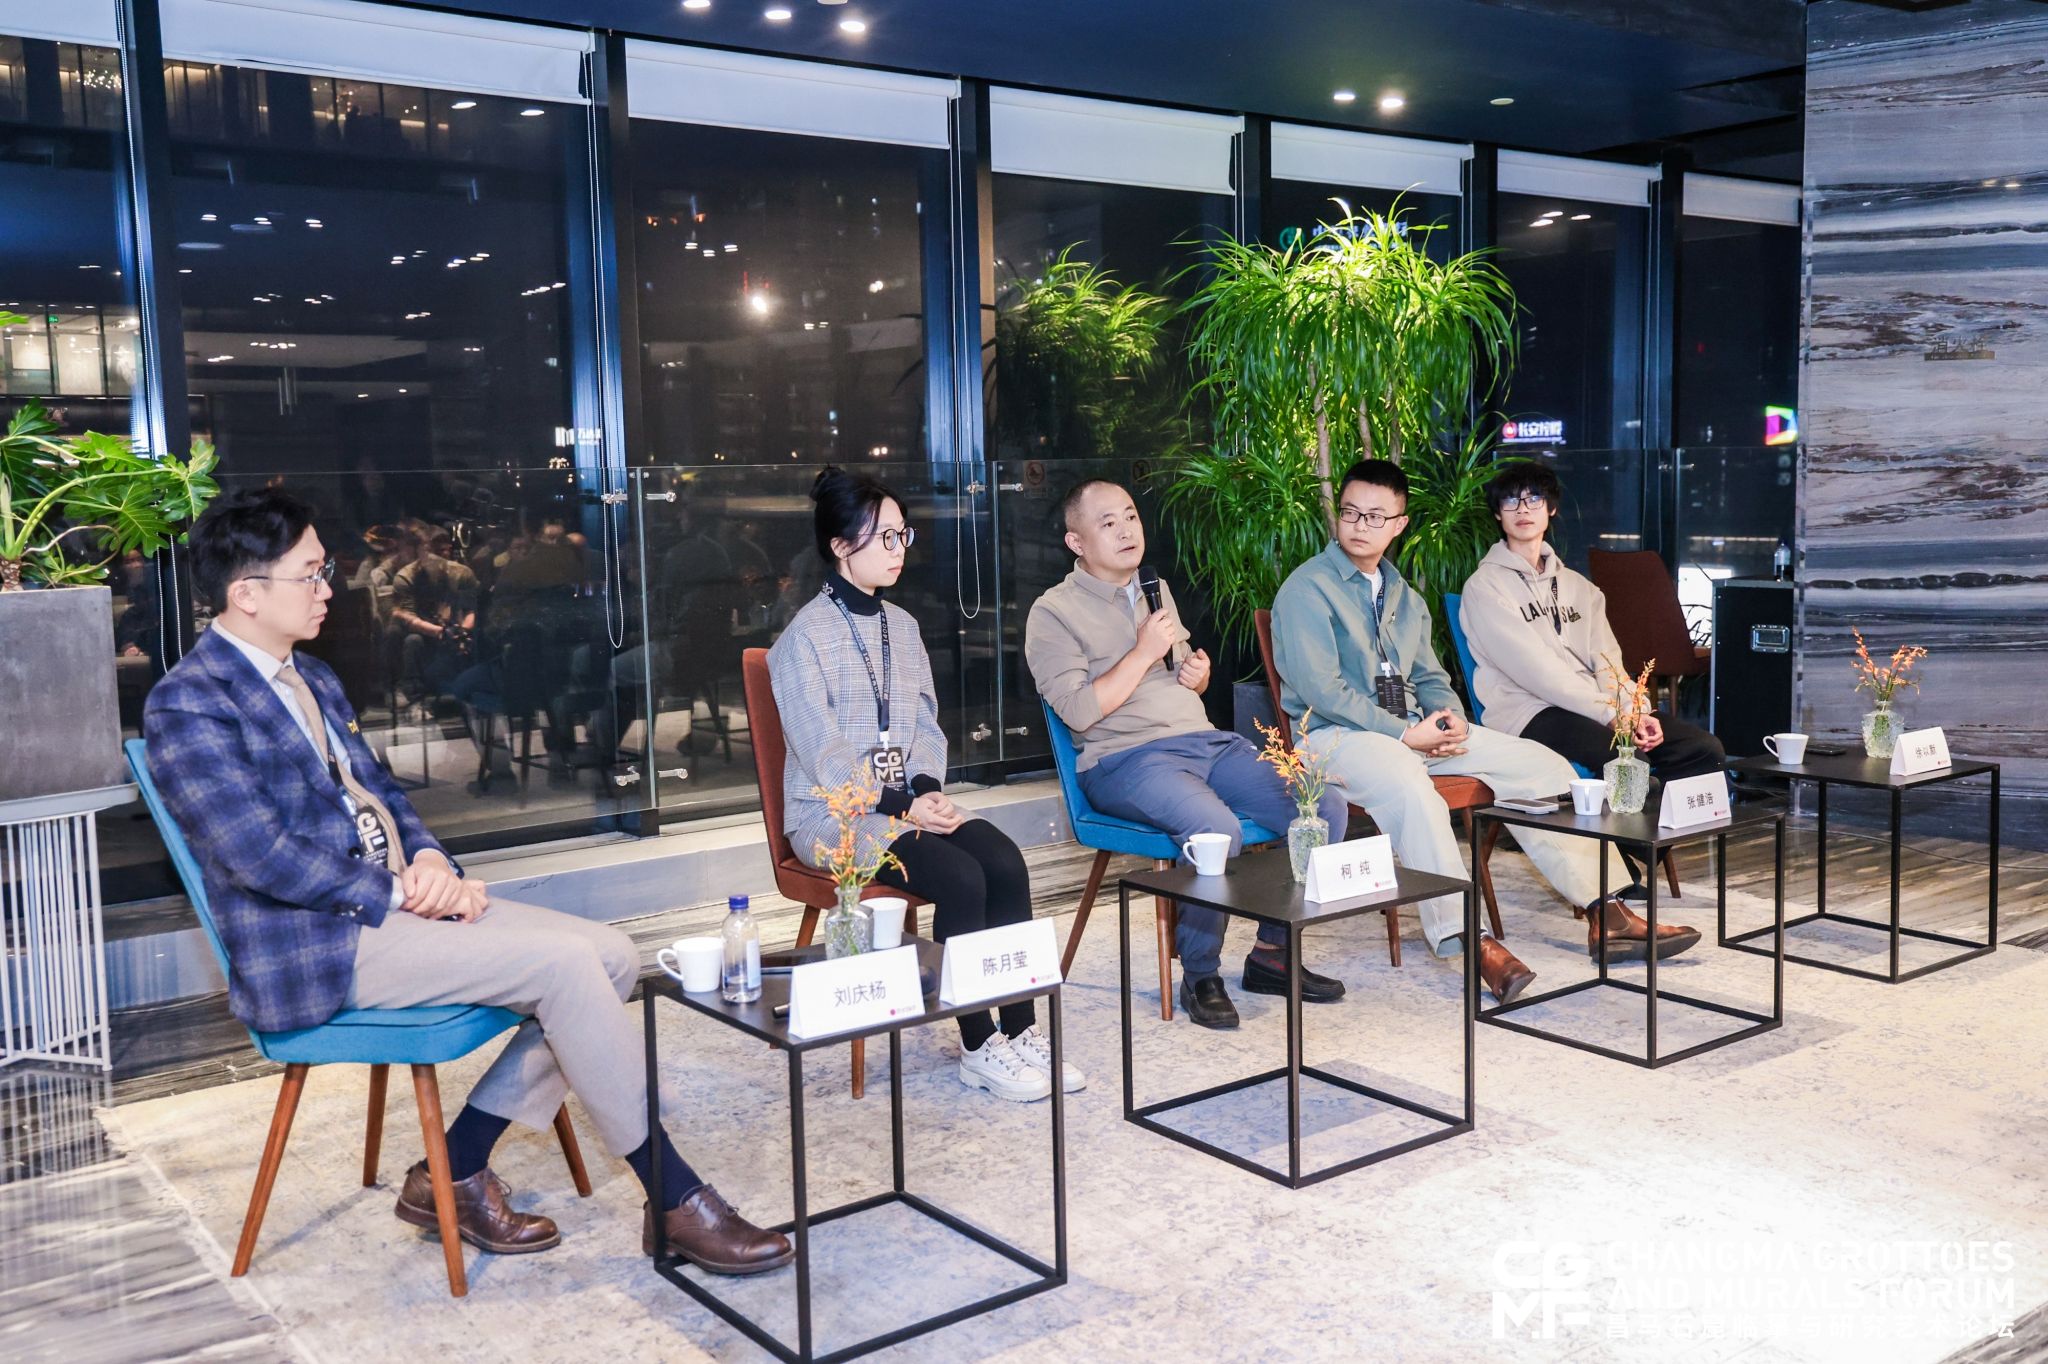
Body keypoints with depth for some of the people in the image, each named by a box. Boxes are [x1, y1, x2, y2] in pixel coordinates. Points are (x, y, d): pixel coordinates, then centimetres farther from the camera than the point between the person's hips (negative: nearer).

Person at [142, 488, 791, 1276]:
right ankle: (677, 1204, -12)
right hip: (316, 949, -9)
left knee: (611, 956, -5)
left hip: (392, 901, 9)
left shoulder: (309, 678, 18)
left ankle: (455, 1172, 1)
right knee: (564, 964, -22)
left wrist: (430, 861, -2)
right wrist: (398, 891, -14)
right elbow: (263, 857, -19)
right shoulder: (188, 705, -11)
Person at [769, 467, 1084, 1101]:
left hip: (906, 802, 6)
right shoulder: (804, 639, -9)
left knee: (1004, 859, -20)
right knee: (961, 878, -27)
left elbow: (926, 724, 13)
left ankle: (1021, 1031, -12)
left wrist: (928, 789, -7)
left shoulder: (901, 625, 13)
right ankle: (978, 1048, -13)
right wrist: (903, 807, -22)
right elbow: (825, 757, -15)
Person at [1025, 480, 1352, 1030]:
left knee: (1328, 808, -12)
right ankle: (1201, 976, -13)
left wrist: (1198, 674, 8)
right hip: (1125, 758, -7)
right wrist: (1144, 652, -10)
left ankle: (1272, 951, 2)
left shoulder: (1156, 590, 21)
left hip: (1206, 740, 7)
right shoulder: (1054, 612, -2)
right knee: (1217, 829, -36)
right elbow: (1078, 711, -13)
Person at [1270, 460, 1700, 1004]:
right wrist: (1404, 735, -19)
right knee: (1409, 789, -41)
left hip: (1413, 728, 8)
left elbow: (1430, 677, 22)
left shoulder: (1404, 596, 19)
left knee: (1541, 765, -4)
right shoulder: (1308, 589, -6)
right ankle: (1469, 941, -39)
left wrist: (1450, 716, -3)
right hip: (1336, 733, -8)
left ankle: (1607, 912, -1)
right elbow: (1320, 688, -15)